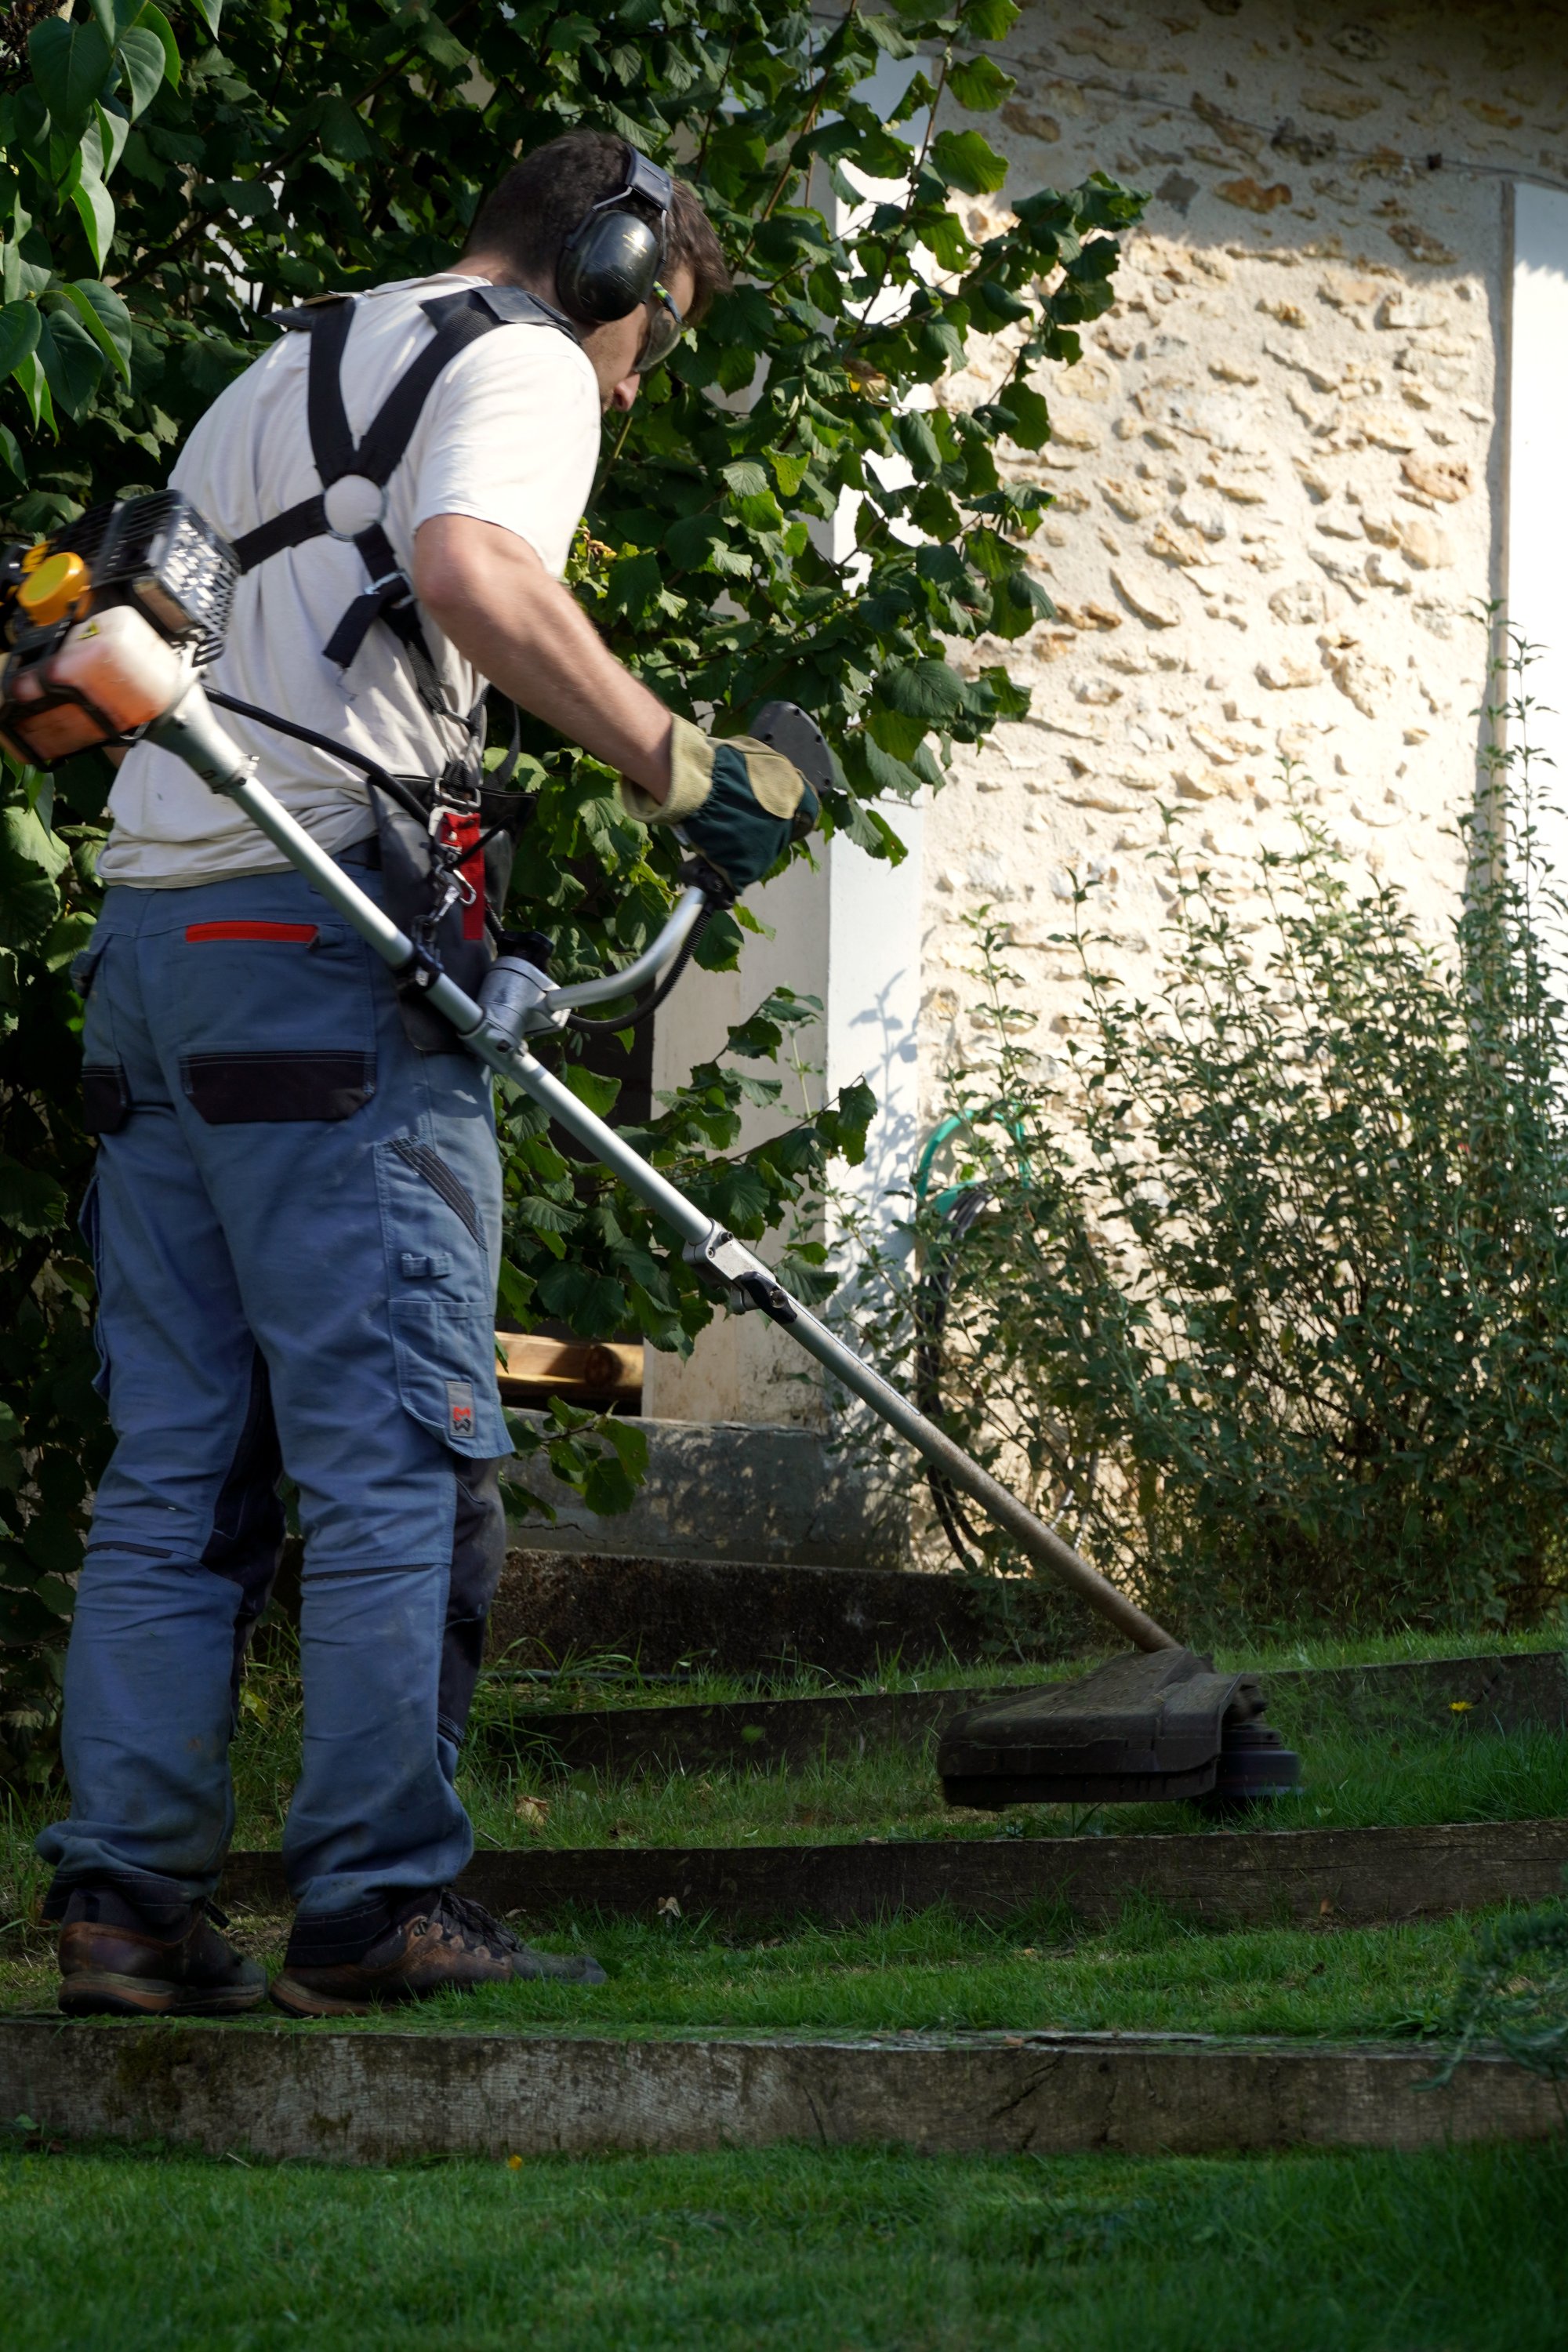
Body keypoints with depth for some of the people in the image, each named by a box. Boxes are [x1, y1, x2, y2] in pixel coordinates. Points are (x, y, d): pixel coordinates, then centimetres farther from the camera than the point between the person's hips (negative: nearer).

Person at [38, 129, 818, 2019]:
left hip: (151, 931, 8)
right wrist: (685, 770, -15)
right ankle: (375, 1904, -7)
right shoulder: (520, 365, 1)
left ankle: (125, 1899, 3)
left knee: (178, 1465, 7)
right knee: (400, 1451, -6)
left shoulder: (275, 378, 29)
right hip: (328, 934, -8)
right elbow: (472, 574, -20)